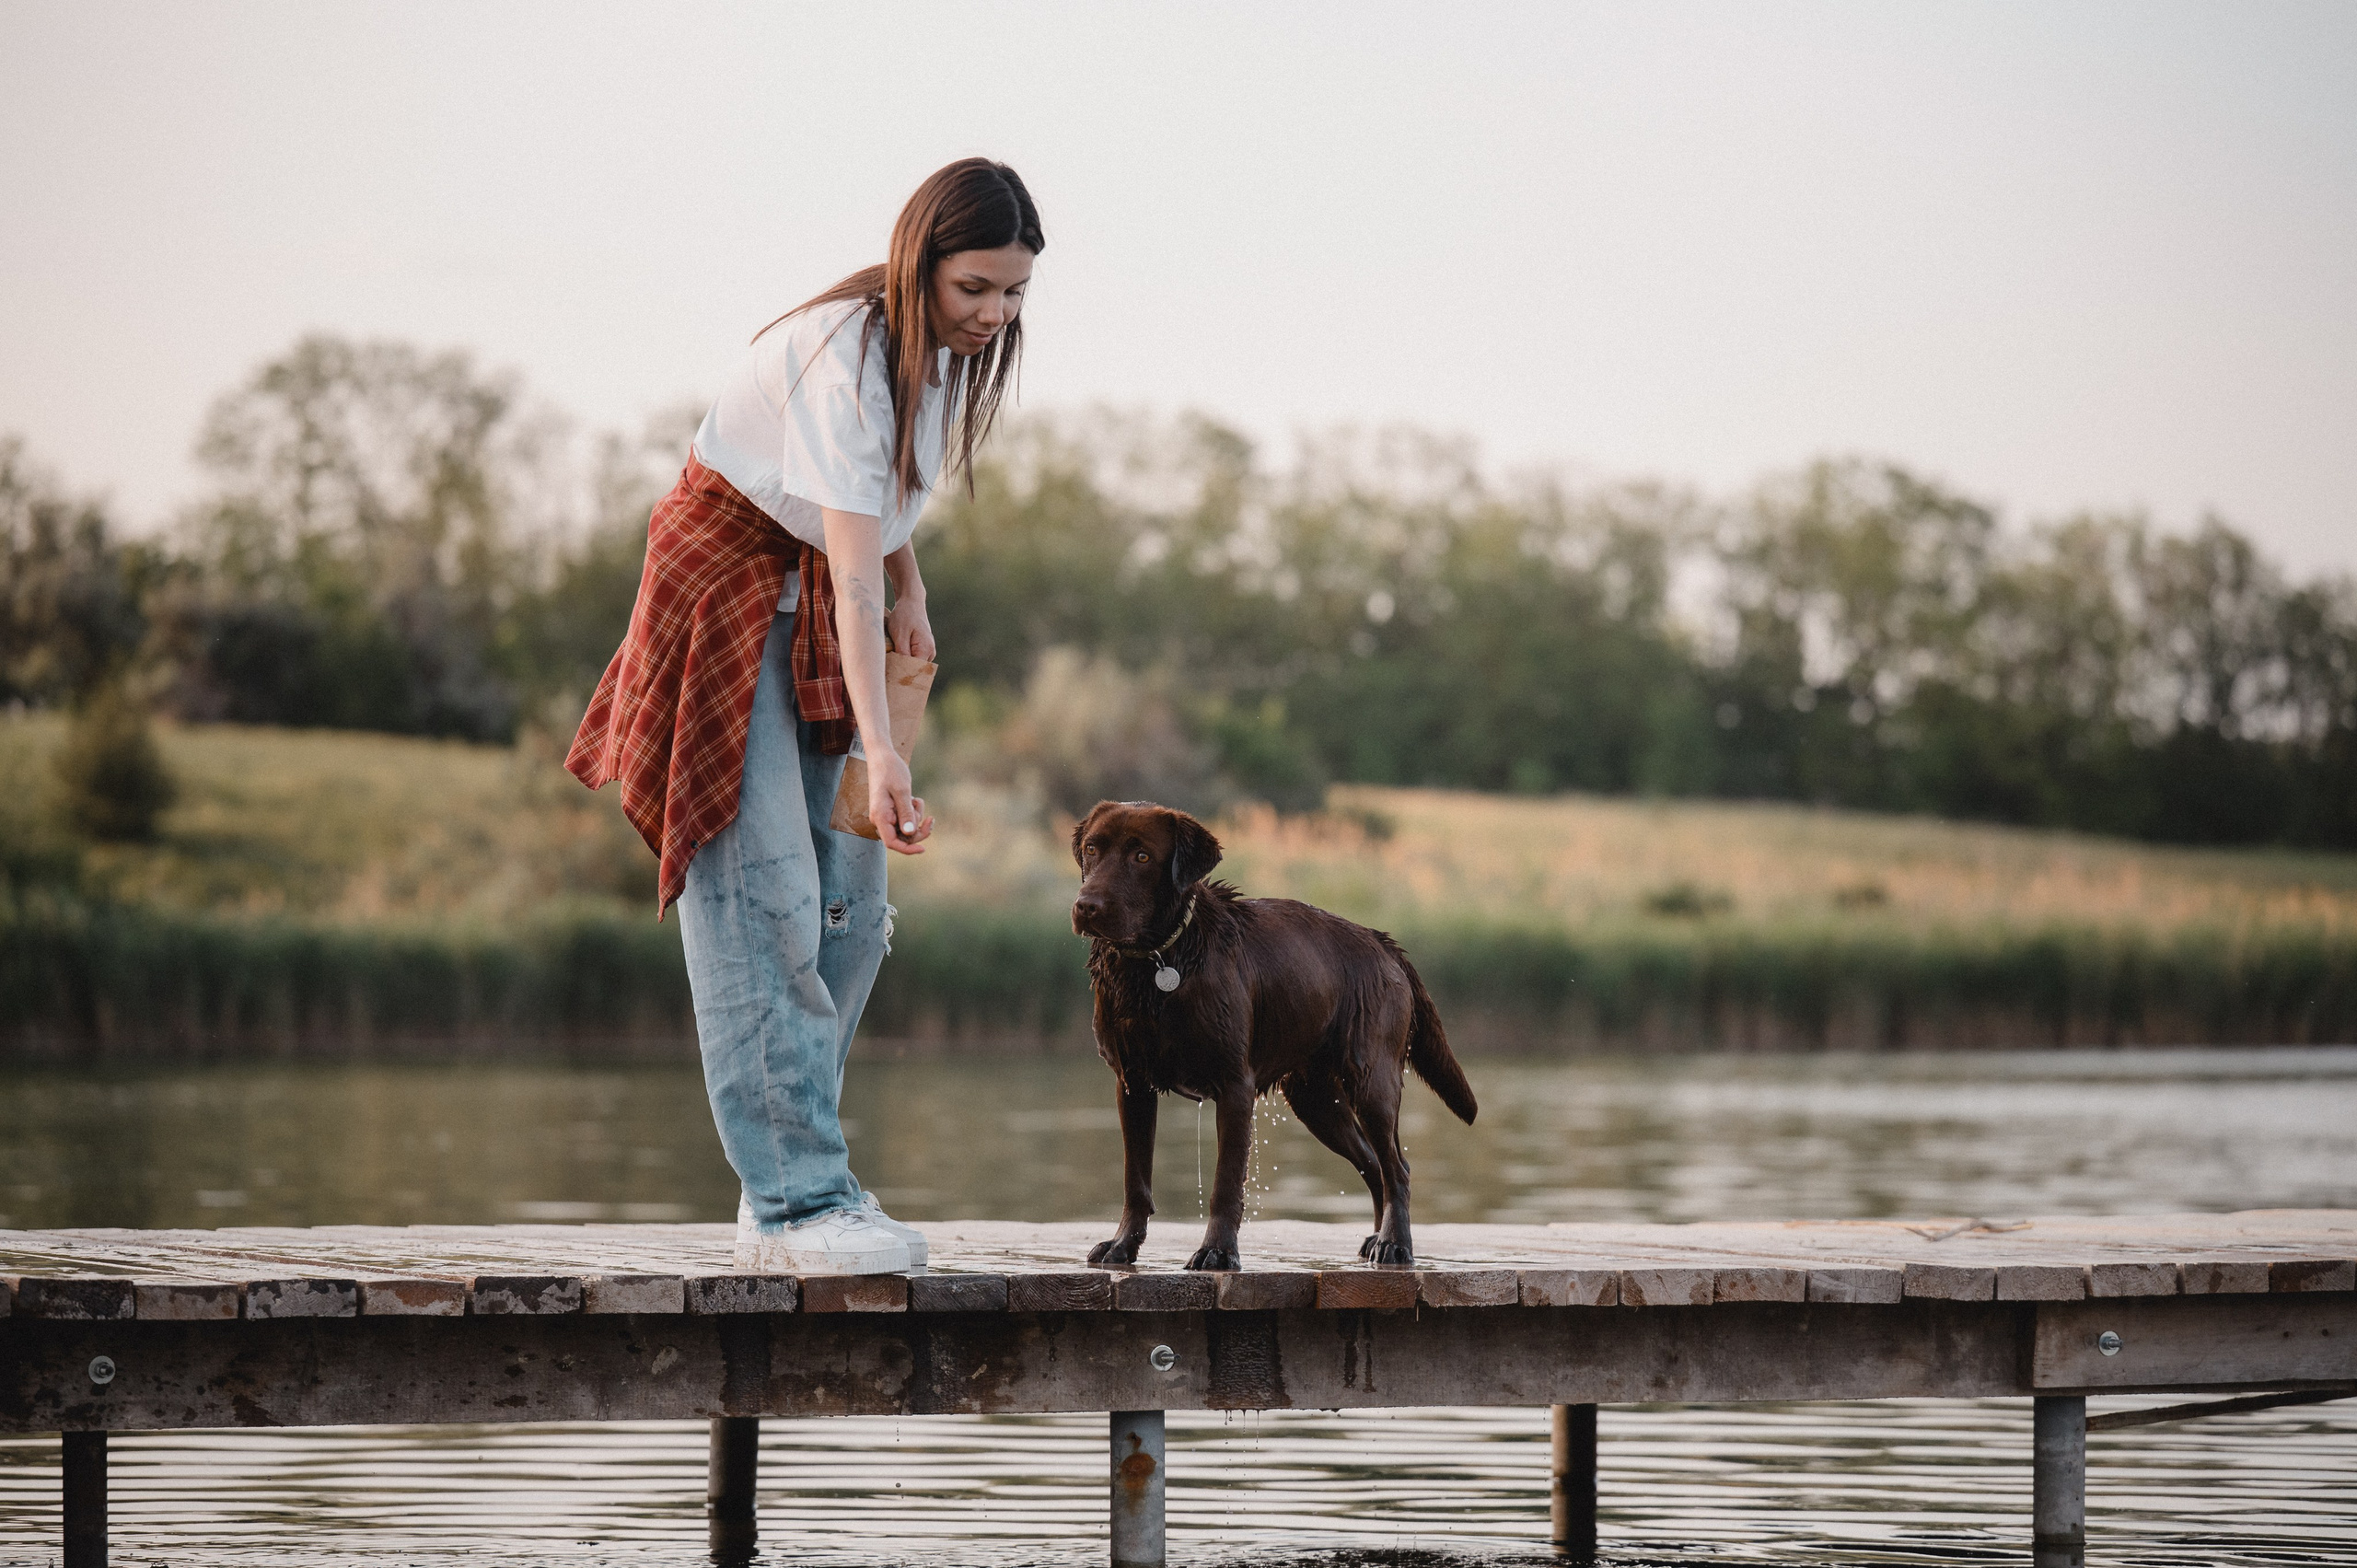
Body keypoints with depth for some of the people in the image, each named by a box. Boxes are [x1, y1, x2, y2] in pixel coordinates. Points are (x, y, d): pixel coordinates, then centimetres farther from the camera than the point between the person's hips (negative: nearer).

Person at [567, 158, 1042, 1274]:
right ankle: (796, 1203, -20)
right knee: (762, 896, -15)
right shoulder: (845, 358, -27)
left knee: (846, 906, 2)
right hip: (728, 585, -8)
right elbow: (852, 574, -34)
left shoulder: (945, 348, -1)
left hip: (817, 613, 9)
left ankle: (792, 1180, 5)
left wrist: (909, 591, 7)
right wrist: (883, 754, -40)